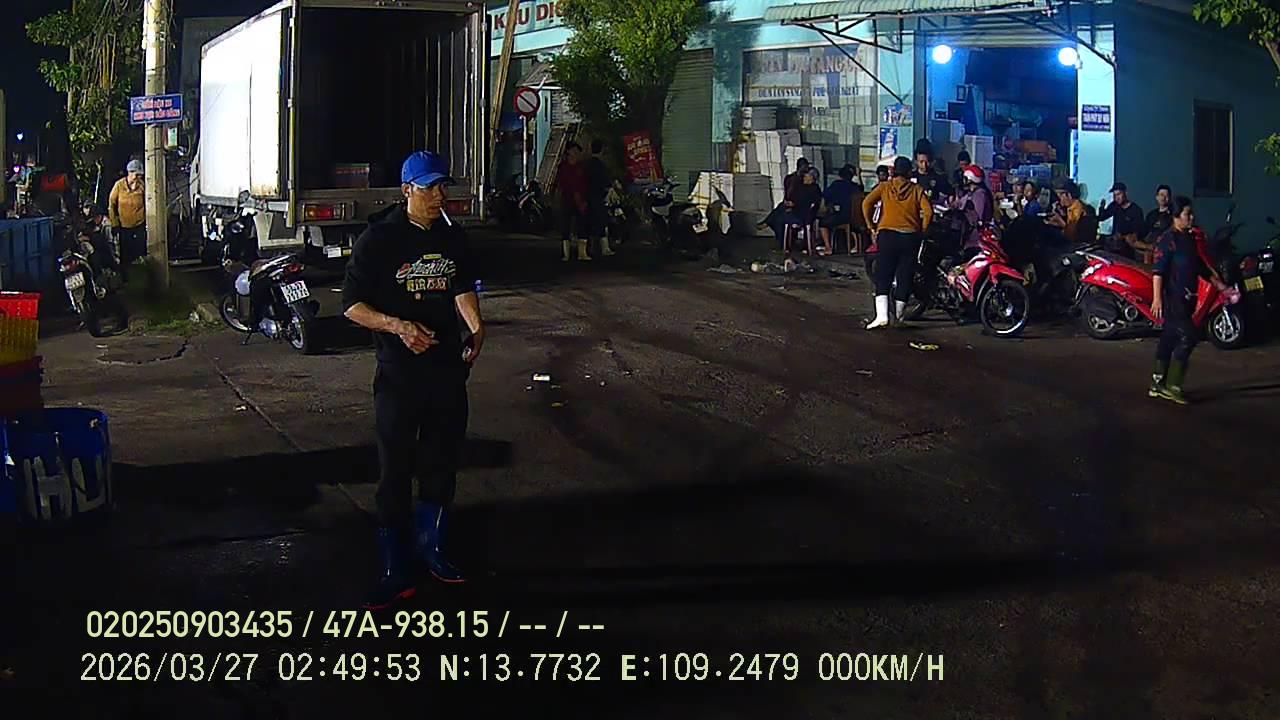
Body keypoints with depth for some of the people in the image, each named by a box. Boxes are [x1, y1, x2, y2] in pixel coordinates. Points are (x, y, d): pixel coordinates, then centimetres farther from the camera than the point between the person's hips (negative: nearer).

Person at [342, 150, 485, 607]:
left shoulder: (452, 237, 9)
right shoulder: (379, 240, -7)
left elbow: (463, 288, 10)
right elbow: (352, 304, -8)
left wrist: (476, 328, -9)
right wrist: (397, 325, -23)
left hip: (447, 365, 5)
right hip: (398, 369, -5)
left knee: (442, 462, 15)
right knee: (395, 470, -2)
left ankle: (430, 547, 34)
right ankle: (394, 572, 5)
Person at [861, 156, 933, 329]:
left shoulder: (884, 187, 6)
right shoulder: (917, 190, 7)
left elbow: (867, 203, -6)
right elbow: (928, 211, -4)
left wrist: (872, 226, 3)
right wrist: (922, 230, 8)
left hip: (887, 234, -1)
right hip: (910, 236, 1)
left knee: (883, 276, -2)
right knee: (905, 277, 9)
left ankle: (882, 315, -17)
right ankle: (898, 315, 15)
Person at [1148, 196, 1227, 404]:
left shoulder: (1190, 237, 15)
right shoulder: (1168, 239, -12)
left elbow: (1200, 266, 26)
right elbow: (1158, 269, -19)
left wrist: (1218, 283, 23)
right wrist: (1157, 298, -26)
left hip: (1186, 298, 9)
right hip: (1172, 297, -9)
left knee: (1169, 339, 11)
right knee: (1189, 336, -14)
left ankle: (1158, 384, 18)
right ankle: (1172, 386, -9)